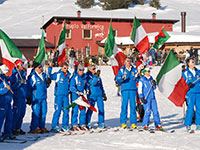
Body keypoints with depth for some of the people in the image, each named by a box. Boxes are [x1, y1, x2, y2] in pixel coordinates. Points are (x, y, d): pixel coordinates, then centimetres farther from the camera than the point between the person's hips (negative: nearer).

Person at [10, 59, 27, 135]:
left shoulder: (23, 73, 12)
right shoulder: (14, 74, -11)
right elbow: (12, 86, -16)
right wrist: (19, 83, -28)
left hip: (23, 96, 8)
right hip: (17, 97, -8)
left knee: (22, 113, 9)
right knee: (16, 113, -6)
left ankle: (18, 128, 18)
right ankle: (13, 129, 3)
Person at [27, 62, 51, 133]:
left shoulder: (44, 75, 14)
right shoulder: (32, 76, -6)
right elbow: (29, 87, -3)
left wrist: (48, 82, 0)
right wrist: (29, 97, -5)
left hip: (43, 98, 7)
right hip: (36, 98, -7)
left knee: (44, 112, 8)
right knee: (36, 112, -7)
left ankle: (42, 126, 18)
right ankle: (34, 128, -1)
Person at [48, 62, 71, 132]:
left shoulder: (69, 75, 13)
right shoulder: (57, 74, -2)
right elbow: (50, 76, -11)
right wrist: (50, 68, -18)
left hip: (66, 95, 5)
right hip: (59, 95, -5)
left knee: (66, 111, 6)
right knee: (58, 110, -6)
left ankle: (65, 125, 15)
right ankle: (55, 126, -1)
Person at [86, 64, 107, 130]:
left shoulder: (98, 76, 16)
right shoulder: (88, 76, -3)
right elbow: (93, 83, -20)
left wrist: (104, 94, 22)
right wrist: (96, 76, -33)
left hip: (99, 95, 6)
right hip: (92, 95, -6)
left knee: (101, 109, 1)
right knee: (90, 109, -4)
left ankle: (101, 123, 8)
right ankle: (87, 124, 6)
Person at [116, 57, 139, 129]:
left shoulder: (134, 70, 13)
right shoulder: (122, 70, 7)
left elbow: (138, 80, 12)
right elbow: (117, 79, -3)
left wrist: (136, 77, -10)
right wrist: (122, 78, -23)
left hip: (133, 89, 2)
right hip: (125, 89, -2)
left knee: (133, 105, -1)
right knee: (124, 105, -5)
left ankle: (133, 122, 2)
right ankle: (123, 122, 2)